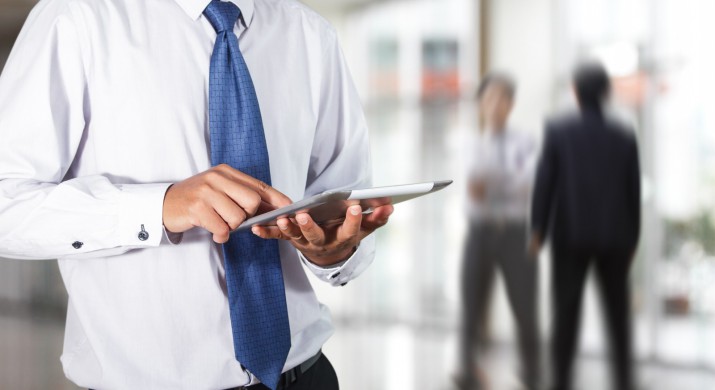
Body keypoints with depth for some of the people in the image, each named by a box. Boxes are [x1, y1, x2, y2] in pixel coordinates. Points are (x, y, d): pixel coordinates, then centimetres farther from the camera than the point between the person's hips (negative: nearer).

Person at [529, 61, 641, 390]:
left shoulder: (557, 131, -5)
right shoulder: (624, 137, 0)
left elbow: (544, 182, -7)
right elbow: (634, 190, 2)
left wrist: (537, 229, 0)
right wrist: (632, 237, 11)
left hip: (571, 234, -1)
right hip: (615, 236, 2)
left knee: (566, 311, 3)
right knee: (617, 311, 10)